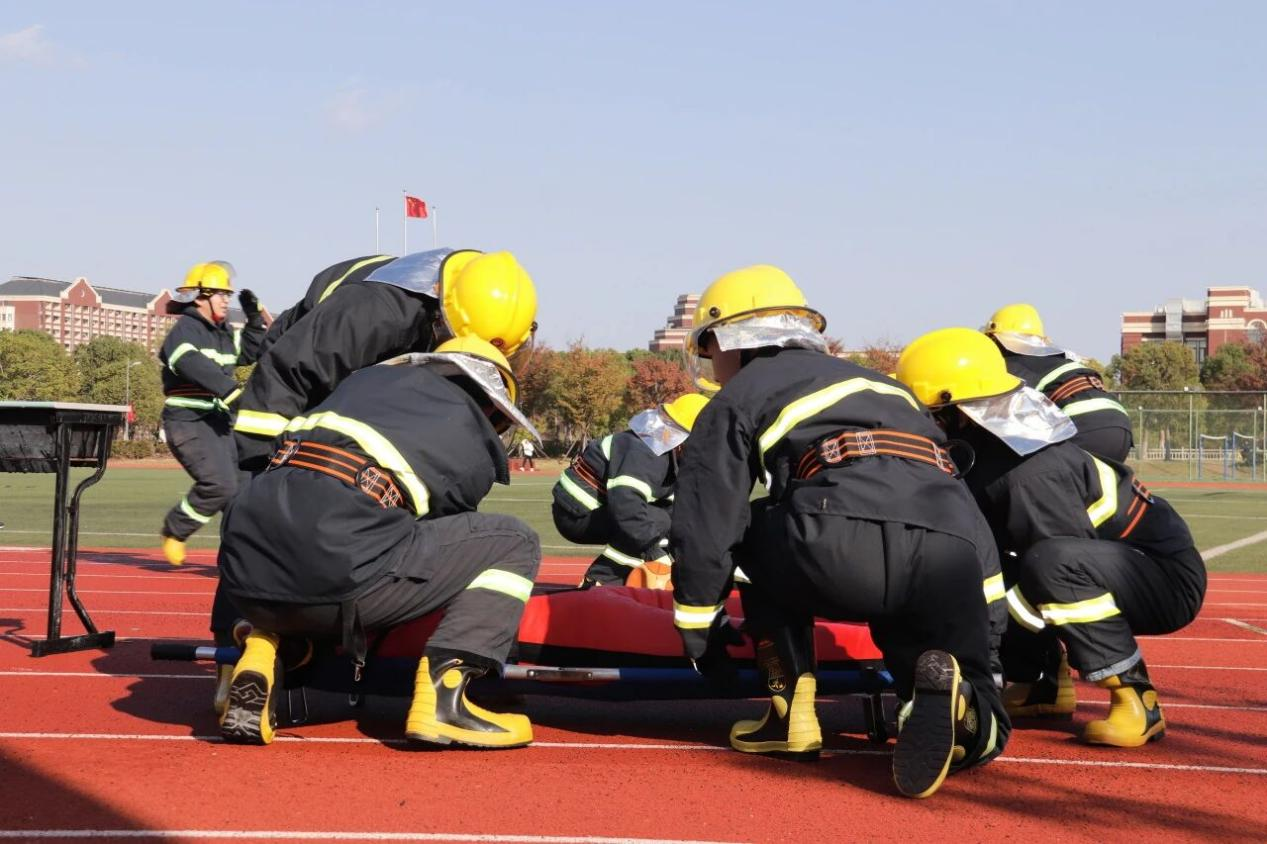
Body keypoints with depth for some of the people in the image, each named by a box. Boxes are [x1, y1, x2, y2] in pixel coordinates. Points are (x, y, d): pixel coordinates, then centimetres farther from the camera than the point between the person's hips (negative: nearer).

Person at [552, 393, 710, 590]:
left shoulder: (669, 455, 8)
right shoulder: (644, 453, -25)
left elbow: (673, 509, 11)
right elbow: (625, 504, -37)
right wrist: (656, 554, -33)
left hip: (594, 509, 10)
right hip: (576, 514, -10)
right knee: (657, 521, -21)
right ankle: (598, 582, -19)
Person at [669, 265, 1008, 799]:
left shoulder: (738, 399, 21)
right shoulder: (877, 381, 39)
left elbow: (705, 530, 15)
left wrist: (700, 634, 28)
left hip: (845, 548, -4)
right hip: (952, 557, 5)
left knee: (760, 540, 30)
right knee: (977, 735, 20)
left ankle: (793, 714, 18)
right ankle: (951, 698, -15)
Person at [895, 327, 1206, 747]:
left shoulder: (1030, 476, -28)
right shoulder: (981, 460, 0)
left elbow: (1062, 568, -26)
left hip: (1169, 579, -9)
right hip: (1109, 568, 9)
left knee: (1050, 562, -37)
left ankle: (1137, 702, -23)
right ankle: (1045, 688, 14)